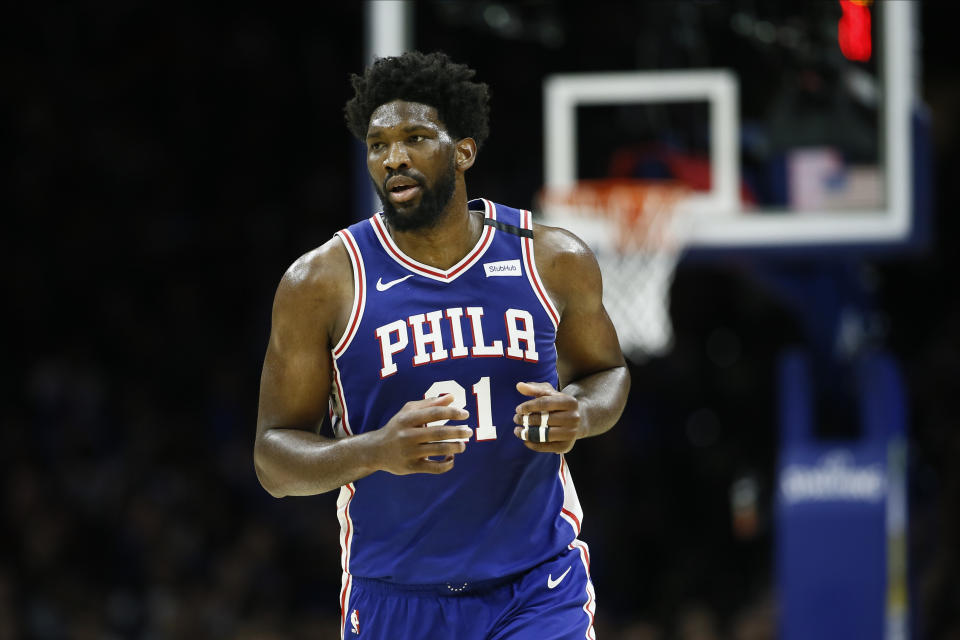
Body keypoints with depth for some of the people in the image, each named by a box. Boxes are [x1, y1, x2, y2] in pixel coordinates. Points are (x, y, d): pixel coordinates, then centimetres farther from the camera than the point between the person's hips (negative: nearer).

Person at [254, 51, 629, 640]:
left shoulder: (554, 262, -2)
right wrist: (376, 451, -25)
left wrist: (581, 418, -7)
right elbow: (274, 459, -5)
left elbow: (607, 371, 17)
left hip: (538, 591, 0)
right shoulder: (323, 282, -8)